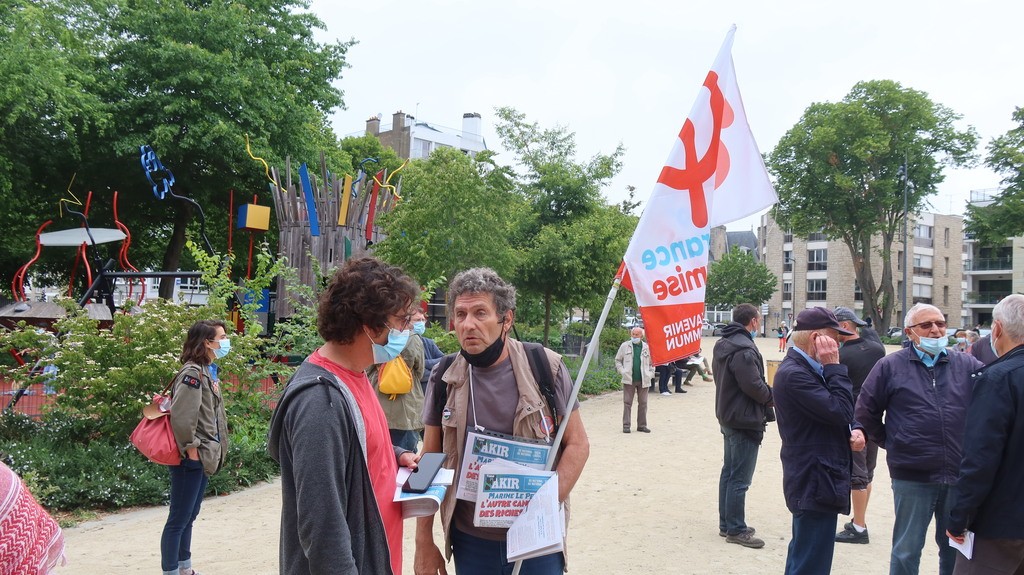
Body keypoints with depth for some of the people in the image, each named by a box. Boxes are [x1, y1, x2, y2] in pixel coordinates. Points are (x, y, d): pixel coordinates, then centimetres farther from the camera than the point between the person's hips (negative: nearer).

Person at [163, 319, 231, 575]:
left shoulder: (206, 371, 12)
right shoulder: (193, 372, -18)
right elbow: (180, 415, -26)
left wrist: (212, 450, 13)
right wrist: (190, 447, -19)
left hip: (203, 457, 10)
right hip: (192, 459, -10)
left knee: (189, 517, 19)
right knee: (178, 520, 0)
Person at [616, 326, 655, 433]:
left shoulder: (647, 347, 8)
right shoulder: (625, 346, 3)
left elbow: (652, 363, 17)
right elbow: (618, 360, 9)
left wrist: (650, 374, 3)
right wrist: (622, 371, -4)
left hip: (643, 380, 2)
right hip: (629, 380, -2)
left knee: (643, 403, 7)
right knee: (627, 403, -1)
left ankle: (642, 425, 16)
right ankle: (626, 425, 3)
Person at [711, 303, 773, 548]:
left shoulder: (722, 344, 10)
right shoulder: (744, 349, -22)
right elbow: (754, 385, -24)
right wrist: (771, 397, -4)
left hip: (727, 417, 10)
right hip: (745, 421, -10)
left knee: (729, 472, 16)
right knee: (740, 478, -2)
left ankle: (726, 524, 26)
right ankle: (736, 530, 6)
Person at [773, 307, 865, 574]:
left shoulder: (807, 368, 11)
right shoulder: (793, 374, -21)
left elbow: (837, 412, 17)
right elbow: (840, 411, -23)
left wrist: (854, 429, -3)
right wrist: (835, 367, -16)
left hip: (814, 482, 11)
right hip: (816, 484, -11)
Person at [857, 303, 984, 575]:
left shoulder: (967, 365, 3)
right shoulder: (890, 366, -2)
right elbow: (866, 411, 4)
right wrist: (889, 442, 4)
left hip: (960, 476, 3)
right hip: (912, 477, -2)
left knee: (956, 549, 17)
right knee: (906, 551, 10)